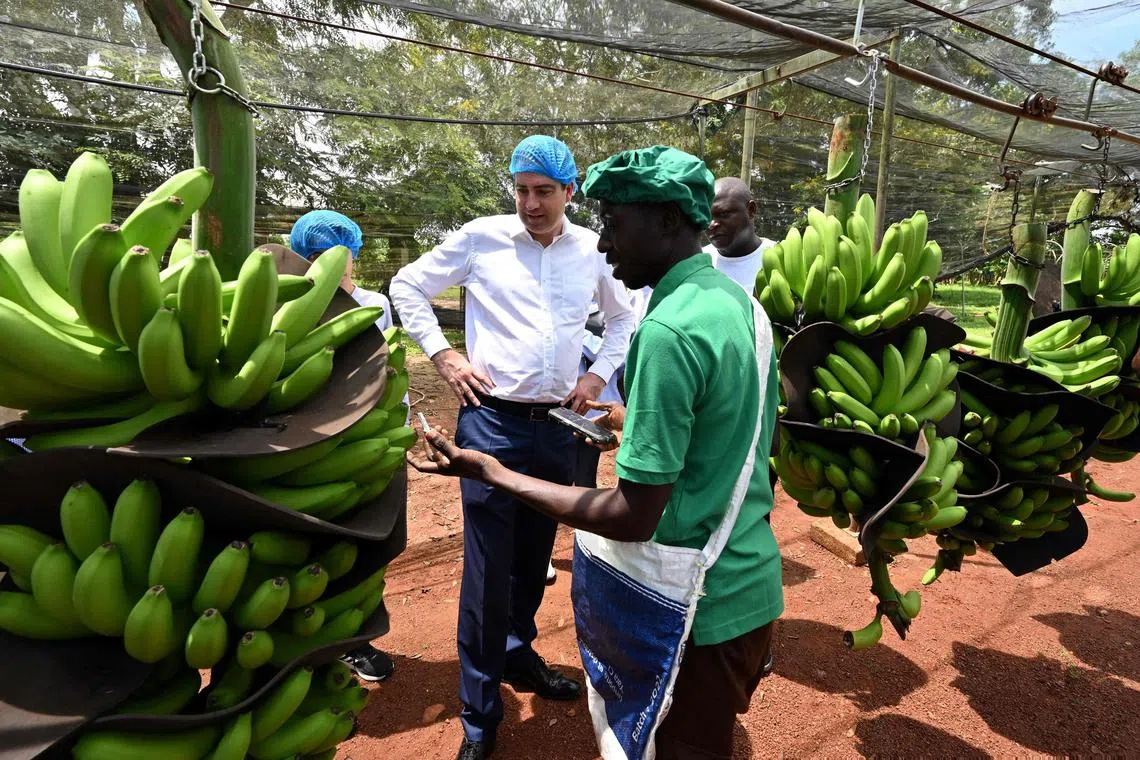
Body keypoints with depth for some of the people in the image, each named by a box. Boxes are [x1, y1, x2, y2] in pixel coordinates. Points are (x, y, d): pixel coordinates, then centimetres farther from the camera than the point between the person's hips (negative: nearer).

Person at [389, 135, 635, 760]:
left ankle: (517, 653, 43)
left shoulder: (592, 250, 5)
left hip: (557, 423, 4)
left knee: (535, 555, 17)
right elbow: (408, 286, 7)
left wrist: (598, 374, 8)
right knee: (487, 568, 1)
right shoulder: (481, 238, -3)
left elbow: (625, 317, 20)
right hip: (491, 420, -3)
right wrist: (442, 355, -3)